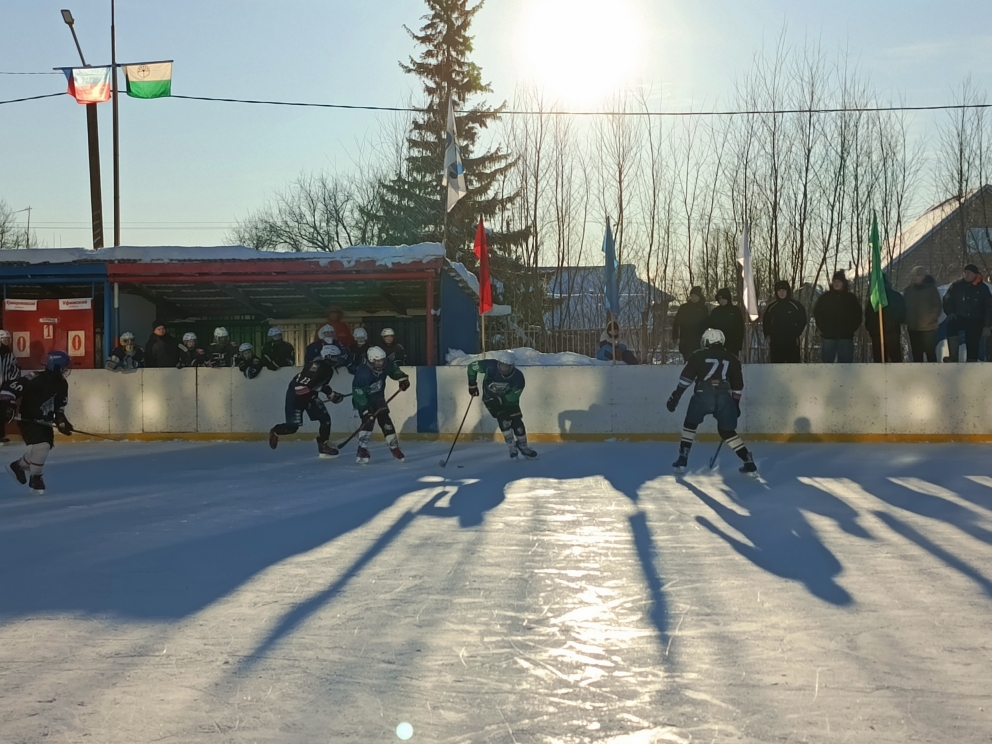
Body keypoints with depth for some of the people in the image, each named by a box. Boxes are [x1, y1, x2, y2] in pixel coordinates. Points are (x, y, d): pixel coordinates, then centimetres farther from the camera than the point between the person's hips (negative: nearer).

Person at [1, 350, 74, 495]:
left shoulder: (61, 385, 0)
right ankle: (35, 478, 0)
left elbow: (59, 406, 14)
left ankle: (18, 466, 35)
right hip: (28, 419, -9)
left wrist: (61, 421, 4)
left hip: (45, 422, 9)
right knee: (41, 446, -20)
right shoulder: (36, 381, -26)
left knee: (46, 447, 12)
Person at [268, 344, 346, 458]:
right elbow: (301, 384, -32)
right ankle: (275, 432, 23)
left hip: (309, 394, 9)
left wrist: (332, 394, 8)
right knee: (292, 426, -8)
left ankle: (323, 447, 8)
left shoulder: (328, 369, 3)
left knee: (325, 418, -1)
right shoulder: (317, 366, -28)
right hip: (296, 394, -9)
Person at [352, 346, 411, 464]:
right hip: (363, 401, -6)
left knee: (385, 421, 1)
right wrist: (366, 410, -33)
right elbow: (358, 393, -31)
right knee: (368, 422, -21)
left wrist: (402, 378, -13)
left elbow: (394, 370, 6)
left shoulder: (385, 365, -15)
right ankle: (362, 451, -16)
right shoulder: (363, 374, -33)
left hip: (378, 399, 6)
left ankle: (394, 447, 14)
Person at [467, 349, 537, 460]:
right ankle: (512, 447, -5)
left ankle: (523, 447, 20)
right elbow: (472, 366, -18)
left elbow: (512, 397, -22)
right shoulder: (491, 366, -33)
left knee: (517, 422, -4)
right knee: (503, 419, -20)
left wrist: (499, 400, -26)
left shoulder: (518, 377, -30)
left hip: (508, 400, 1)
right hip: (490, 398, -1)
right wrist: (472, 385, -12)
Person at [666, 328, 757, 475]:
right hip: (725, 398, 3)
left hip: (703, 396, -2)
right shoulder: (732, 359, 22)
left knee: (690, 424, 19)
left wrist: (676, 397, 6)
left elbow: (686, 378, 4)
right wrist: (736, 405, 33)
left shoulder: (698, 356, 13)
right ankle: (749, 462, 11)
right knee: (727, 431, 18)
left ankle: (682, 461, 14)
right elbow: (738, 386, 24)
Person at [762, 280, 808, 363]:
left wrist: (796, 334, -4)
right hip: (776, 343, 2)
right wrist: (768, 335, 5)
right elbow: (765, 321, 14)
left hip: (792, 343, -2)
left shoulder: (796, 306, -4)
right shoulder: (771, 306, 3)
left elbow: (802, 321, 4)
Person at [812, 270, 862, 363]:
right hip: (828, 336, 0)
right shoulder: (825, 297, 4)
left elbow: (858, 314, 9)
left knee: (846, 362, 1)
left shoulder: (851, 298, 7)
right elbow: (817, 313, 5)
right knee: (827, 361, 1)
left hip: (846, 336, 1)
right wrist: (822, 328, -5)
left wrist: (852, 329, -2)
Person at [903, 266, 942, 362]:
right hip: (913, 328, 4)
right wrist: (907, 320, -1)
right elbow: (904, 306, 12)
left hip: (928, 327, -4)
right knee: (917, 354, 9)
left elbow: (937, 306, -4)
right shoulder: (908, 289, 7)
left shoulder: (931, 288, -3)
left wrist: (931, 319, -16)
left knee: (930, 352, -1)